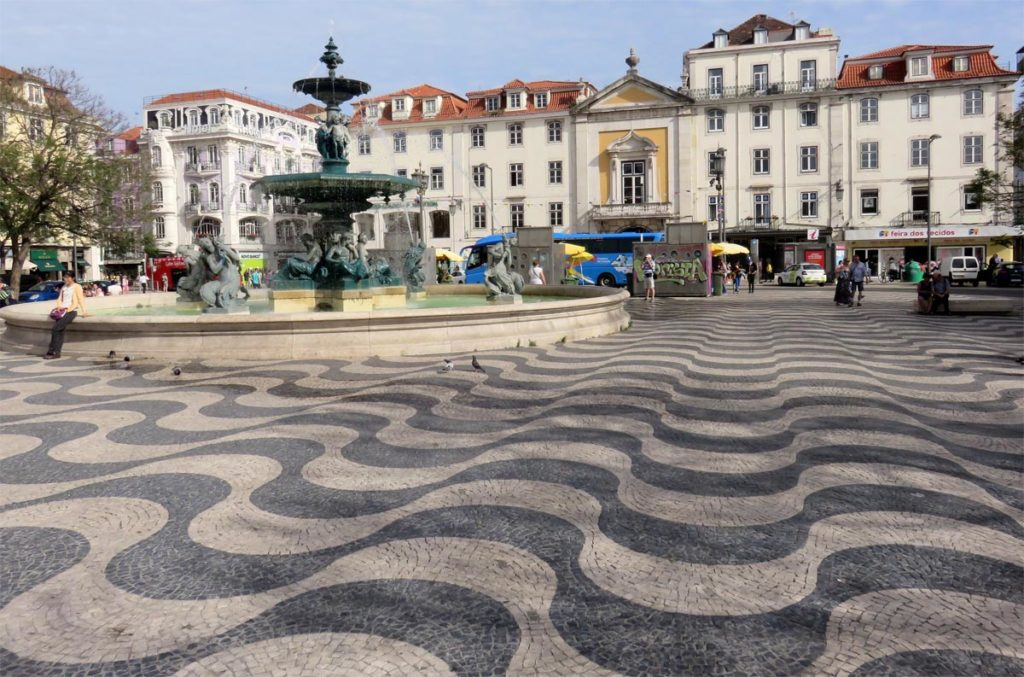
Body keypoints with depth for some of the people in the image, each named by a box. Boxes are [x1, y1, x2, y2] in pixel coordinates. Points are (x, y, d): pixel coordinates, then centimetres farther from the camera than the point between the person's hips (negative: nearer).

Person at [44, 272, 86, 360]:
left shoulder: (77, 287, 0)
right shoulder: (63, 287, 22)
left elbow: (81, 299, -9)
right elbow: (60, 299, 22)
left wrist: (83, 312, -19)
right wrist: (59, 306, 1)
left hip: (71, 311, -6)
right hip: (63, 311, 6)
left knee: (56, 327, -18)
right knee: (60, 331, -9)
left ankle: (52, 352, -13)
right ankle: (57, 352, -12)